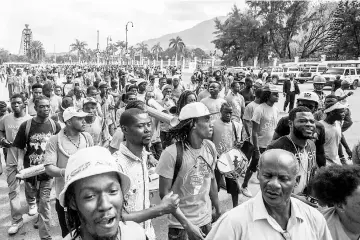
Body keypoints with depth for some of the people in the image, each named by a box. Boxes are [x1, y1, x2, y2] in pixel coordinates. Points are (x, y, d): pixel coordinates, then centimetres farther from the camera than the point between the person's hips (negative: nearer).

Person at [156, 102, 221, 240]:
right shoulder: (172, 153, -21)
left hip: (206, 220, 5)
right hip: (180, 225, -4)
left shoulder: (210, 147, -5)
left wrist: (218, 211, 12)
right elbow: (164, 193, -17)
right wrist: (187, 224, -19)